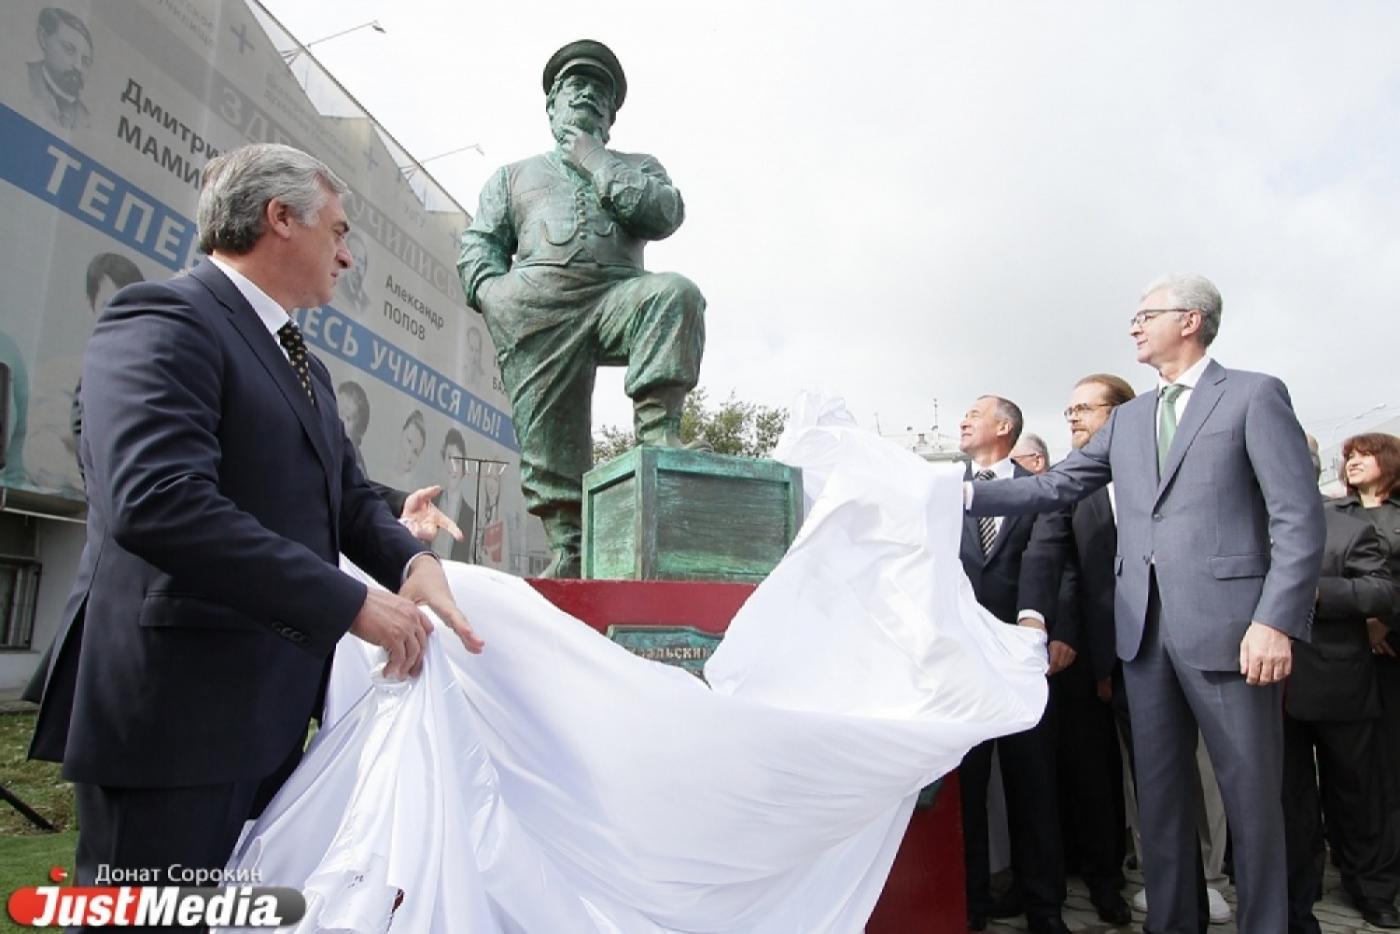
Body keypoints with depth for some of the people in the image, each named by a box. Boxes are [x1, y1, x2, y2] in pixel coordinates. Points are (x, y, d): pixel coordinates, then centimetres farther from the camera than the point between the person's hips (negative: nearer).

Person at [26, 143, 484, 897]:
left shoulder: (303, 365, 17)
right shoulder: (164, 321, -13)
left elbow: (346, 497, 14)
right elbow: (158, 503, -27)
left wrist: (412, 563, -8)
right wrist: (354, 604, -25)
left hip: (269, 710, 10)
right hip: (174, 710, -9)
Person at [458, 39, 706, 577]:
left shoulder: (636, 167, 29)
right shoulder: (515, 176, 32)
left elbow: (664, 215, 7)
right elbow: (478, 244, 20)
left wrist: (597, 163, 9)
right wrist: (492, 291, -2)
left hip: (617, 294, 0)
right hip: (534, 307, 1)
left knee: (676, 293, -34)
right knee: (550, 447, -11)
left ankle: (656, 429, -34)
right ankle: (569, 555, -6)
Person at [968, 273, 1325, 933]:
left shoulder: (1254, 395, 0)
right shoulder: (1127, 420, 17)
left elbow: (1300, 518, -7)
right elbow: (1054, 487, 13)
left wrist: (1276, 621, -16)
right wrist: (964, 495, 1)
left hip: (1225, 625, -5)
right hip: (1145, 629, 5)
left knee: (1253, 797, 5)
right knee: (1159, 793, 12)